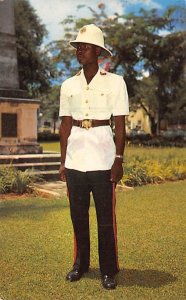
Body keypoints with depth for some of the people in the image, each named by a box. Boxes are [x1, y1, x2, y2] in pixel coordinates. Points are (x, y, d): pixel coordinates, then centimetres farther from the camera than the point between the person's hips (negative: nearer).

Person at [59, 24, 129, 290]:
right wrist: (63, 161, 8)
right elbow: (65, 125, 11)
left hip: (102, 160, -3)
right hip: (75, 160, 4)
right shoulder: (68, 85, 10)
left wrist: (119, 160, -8)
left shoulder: (115, 82, 0)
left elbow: (120, 125, -2)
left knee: (106, 218, 2)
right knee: (78, 215, 11)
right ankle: (80, 264, 28)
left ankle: (108, 270, 17)